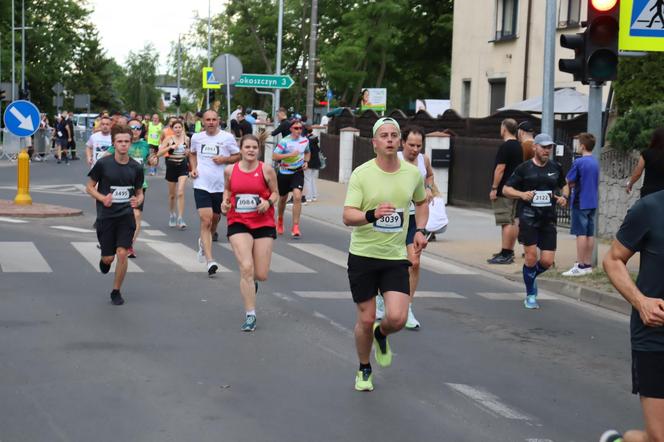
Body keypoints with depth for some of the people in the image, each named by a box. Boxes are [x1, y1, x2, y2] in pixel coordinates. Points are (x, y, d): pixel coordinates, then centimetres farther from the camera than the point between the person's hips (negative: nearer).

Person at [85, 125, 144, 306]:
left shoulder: (136, 168, 0)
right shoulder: (103, 164, -7)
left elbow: (139, 192, 13)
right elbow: (90, 187, 2)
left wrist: (138, 200, -11)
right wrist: (103, 198, -16)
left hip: (126, 216, 1)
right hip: (106, 215, -1)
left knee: (122, 253, -11)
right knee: (108, 257, 2)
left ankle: (116, 292, 8)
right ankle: (105, 260, 42)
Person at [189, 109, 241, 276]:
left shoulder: (227, 137, -2)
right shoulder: (196, 137, 6)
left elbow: (237, 156, 5)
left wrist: (224, 159, -13)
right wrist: (193, 168, 7)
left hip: (220, 186, 1)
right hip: (202, 185, 0)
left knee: (215, 219, 15)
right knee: (206, 221, -12)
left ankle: (203, 242, 47)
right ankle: (210, 261, -16)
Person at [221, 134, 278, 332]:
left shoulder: (266, 170, -3)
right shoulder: (230, 170, 2)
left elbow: (275, 193, 7)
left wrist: (268, 202, -14)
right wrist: (225, 201, 0)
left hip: (264, 224, 0)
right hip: (238, 223, 0)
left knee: (261, 275, 1)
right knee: (246, 268, -15)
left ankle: (250, 282, 43)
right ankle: (250, 315, -6)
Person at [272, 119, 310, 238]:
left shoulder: (305, 141, 2)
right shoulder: (284, 141, -13)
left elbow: (307, 152, 23)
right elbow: (274, 156, -17)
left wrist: (306, 162, 3)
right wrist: (290, 154, -24)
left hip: (298, 172, 1)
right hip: (284, 173, -1)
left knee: (297, 197, -17)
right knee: (283, 198, 15)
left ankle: (295, 227, -14)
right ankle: (280, 219, 45)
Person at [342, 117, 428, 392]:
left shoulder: (413, 173, 1)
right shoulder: (361, 174, -9)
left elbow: (421, 202, 22)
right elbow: (348, 216, -15)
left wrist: (420, 230, 7)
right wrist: (372, 215, -35)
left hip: (396, 257, 2)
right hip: (363, 255, -2)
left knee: (397, 318, -13)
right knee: (366, 319, 4)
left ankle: (381, 335, 25)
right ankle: (364, 370, 31)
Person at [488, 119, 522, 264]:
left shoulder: (505, 146, -15)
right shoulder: (518, 146, 14)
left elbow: (500, 168, -19)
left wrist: (494, 188, -16)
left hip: (503, 191, -10)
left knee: (506, 222, -10)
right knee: (512, 222, 12)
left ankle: (505, 254, -12)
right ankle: (509, 252, 18)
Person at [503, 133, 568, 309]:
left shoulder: (556, 168, 9)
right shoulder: (524, 168, 0)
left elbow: (564, 186, 25)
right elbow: (506, 189, 3)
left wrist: (564, 197, 3)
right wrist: (522, 194, -15)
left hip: (548, 220, 3)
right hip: (528, 217, -3)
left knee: (547, 261, -3)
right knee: (531, 256, -9)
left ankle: (530, 276, 31)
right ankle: (530, 295, 10)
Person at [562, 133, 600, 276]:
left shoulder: (579, 162, -14)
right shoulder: (596, 162, 9)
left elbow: (569, 182, -12)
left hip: (580, 202, -7)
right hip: (592, 202, 7)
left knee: (581, 234, -5)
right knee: (590, 234, 9)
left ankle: (580, 266, -4)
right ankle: (588, 264, 13)